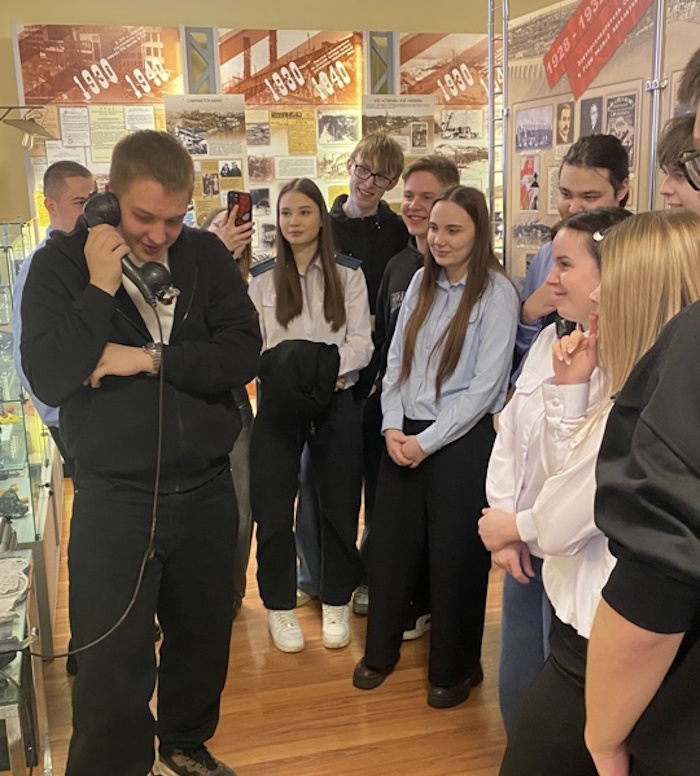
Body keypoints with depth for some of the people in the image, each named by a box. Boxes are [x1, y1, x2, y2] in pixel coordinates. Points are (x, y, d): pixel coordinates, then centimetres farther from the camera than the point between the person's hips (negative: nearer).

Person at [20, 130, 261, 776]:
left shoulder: (207, 255, 0)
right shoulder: (61, 262, -6)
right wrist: (100, 290, -20)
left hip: (206, 490, 3)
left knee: (204, 640, 20)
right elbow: (48, 378, -15)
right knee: (113, 666, 4)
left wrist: (151, 359, -16)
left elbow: (244, 353, -9)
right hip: (114, 499, -3)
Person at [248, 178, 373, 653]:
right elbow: (254, 344, 0)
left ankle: (336, 603, 24)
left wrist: (332, 366, -20)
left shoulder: (348, 275, 6)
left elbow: (361, 342, -2)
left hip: (336, 401, 0)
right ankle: (280, 606, 19)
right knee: (273, 506, 2)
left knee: (339, 503, 7)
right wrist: (289, 367, -19)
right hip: (279, 401, 0)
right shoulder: (263, 279, 9)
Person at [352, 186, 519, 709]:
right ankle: (381, 650, 34)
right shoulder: (422, 282, 7)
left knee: (456, 557, 7)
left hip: (463, 441, -5)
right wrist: (393, 428, -4)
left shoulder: (497, 293, -11)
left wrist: (426, 442, -13)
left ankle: (456, 668, 28)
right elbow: (397, 359, 8)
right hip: (404, 436, 6)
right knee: (388, 544, 12)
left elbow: (485, 386, -14)